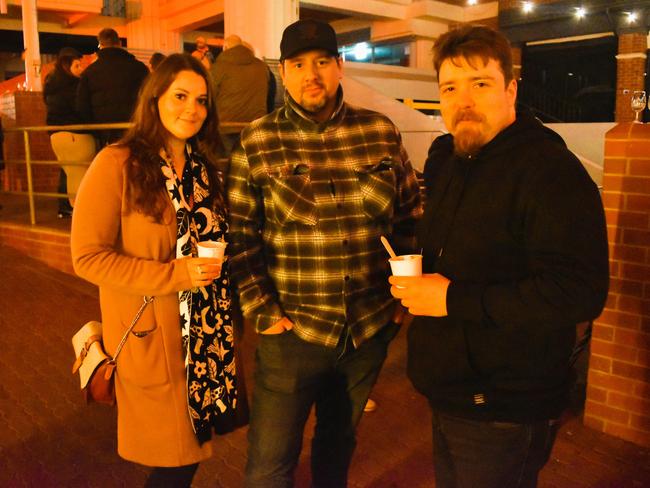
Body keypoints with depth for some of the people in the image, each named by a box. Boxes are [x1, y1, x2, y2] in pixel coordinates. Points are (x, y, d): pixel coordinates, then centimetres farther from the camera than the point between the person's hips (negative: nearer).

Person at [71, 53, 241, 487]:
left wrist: (215, 266, 0)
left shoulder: (203, 167, 8)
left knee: (193, 448, 16)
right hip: (153, 339, -6)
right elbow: (88, 257, -15)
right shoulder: (117, 164, -13)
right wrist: (175, 275, -21)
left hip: (209, 335, 6)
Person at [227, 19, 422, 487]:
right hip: (292, 331, -2)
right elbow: (240, 234, -4)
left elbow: (410, 215, 7)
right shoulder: (256, 142, -5)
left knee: (340, 441, 24)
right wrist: (261, 311, -8)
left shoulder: (382, 132, 1)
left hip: (371, 328, 3)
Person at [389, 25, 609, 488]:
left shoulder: (551, 170, -21)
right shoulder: (444, 158, 6)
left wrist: (453, 299, -28)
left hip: (504, 414, -8)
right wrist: (413, 282, 5)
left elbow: (580, 293, -28)